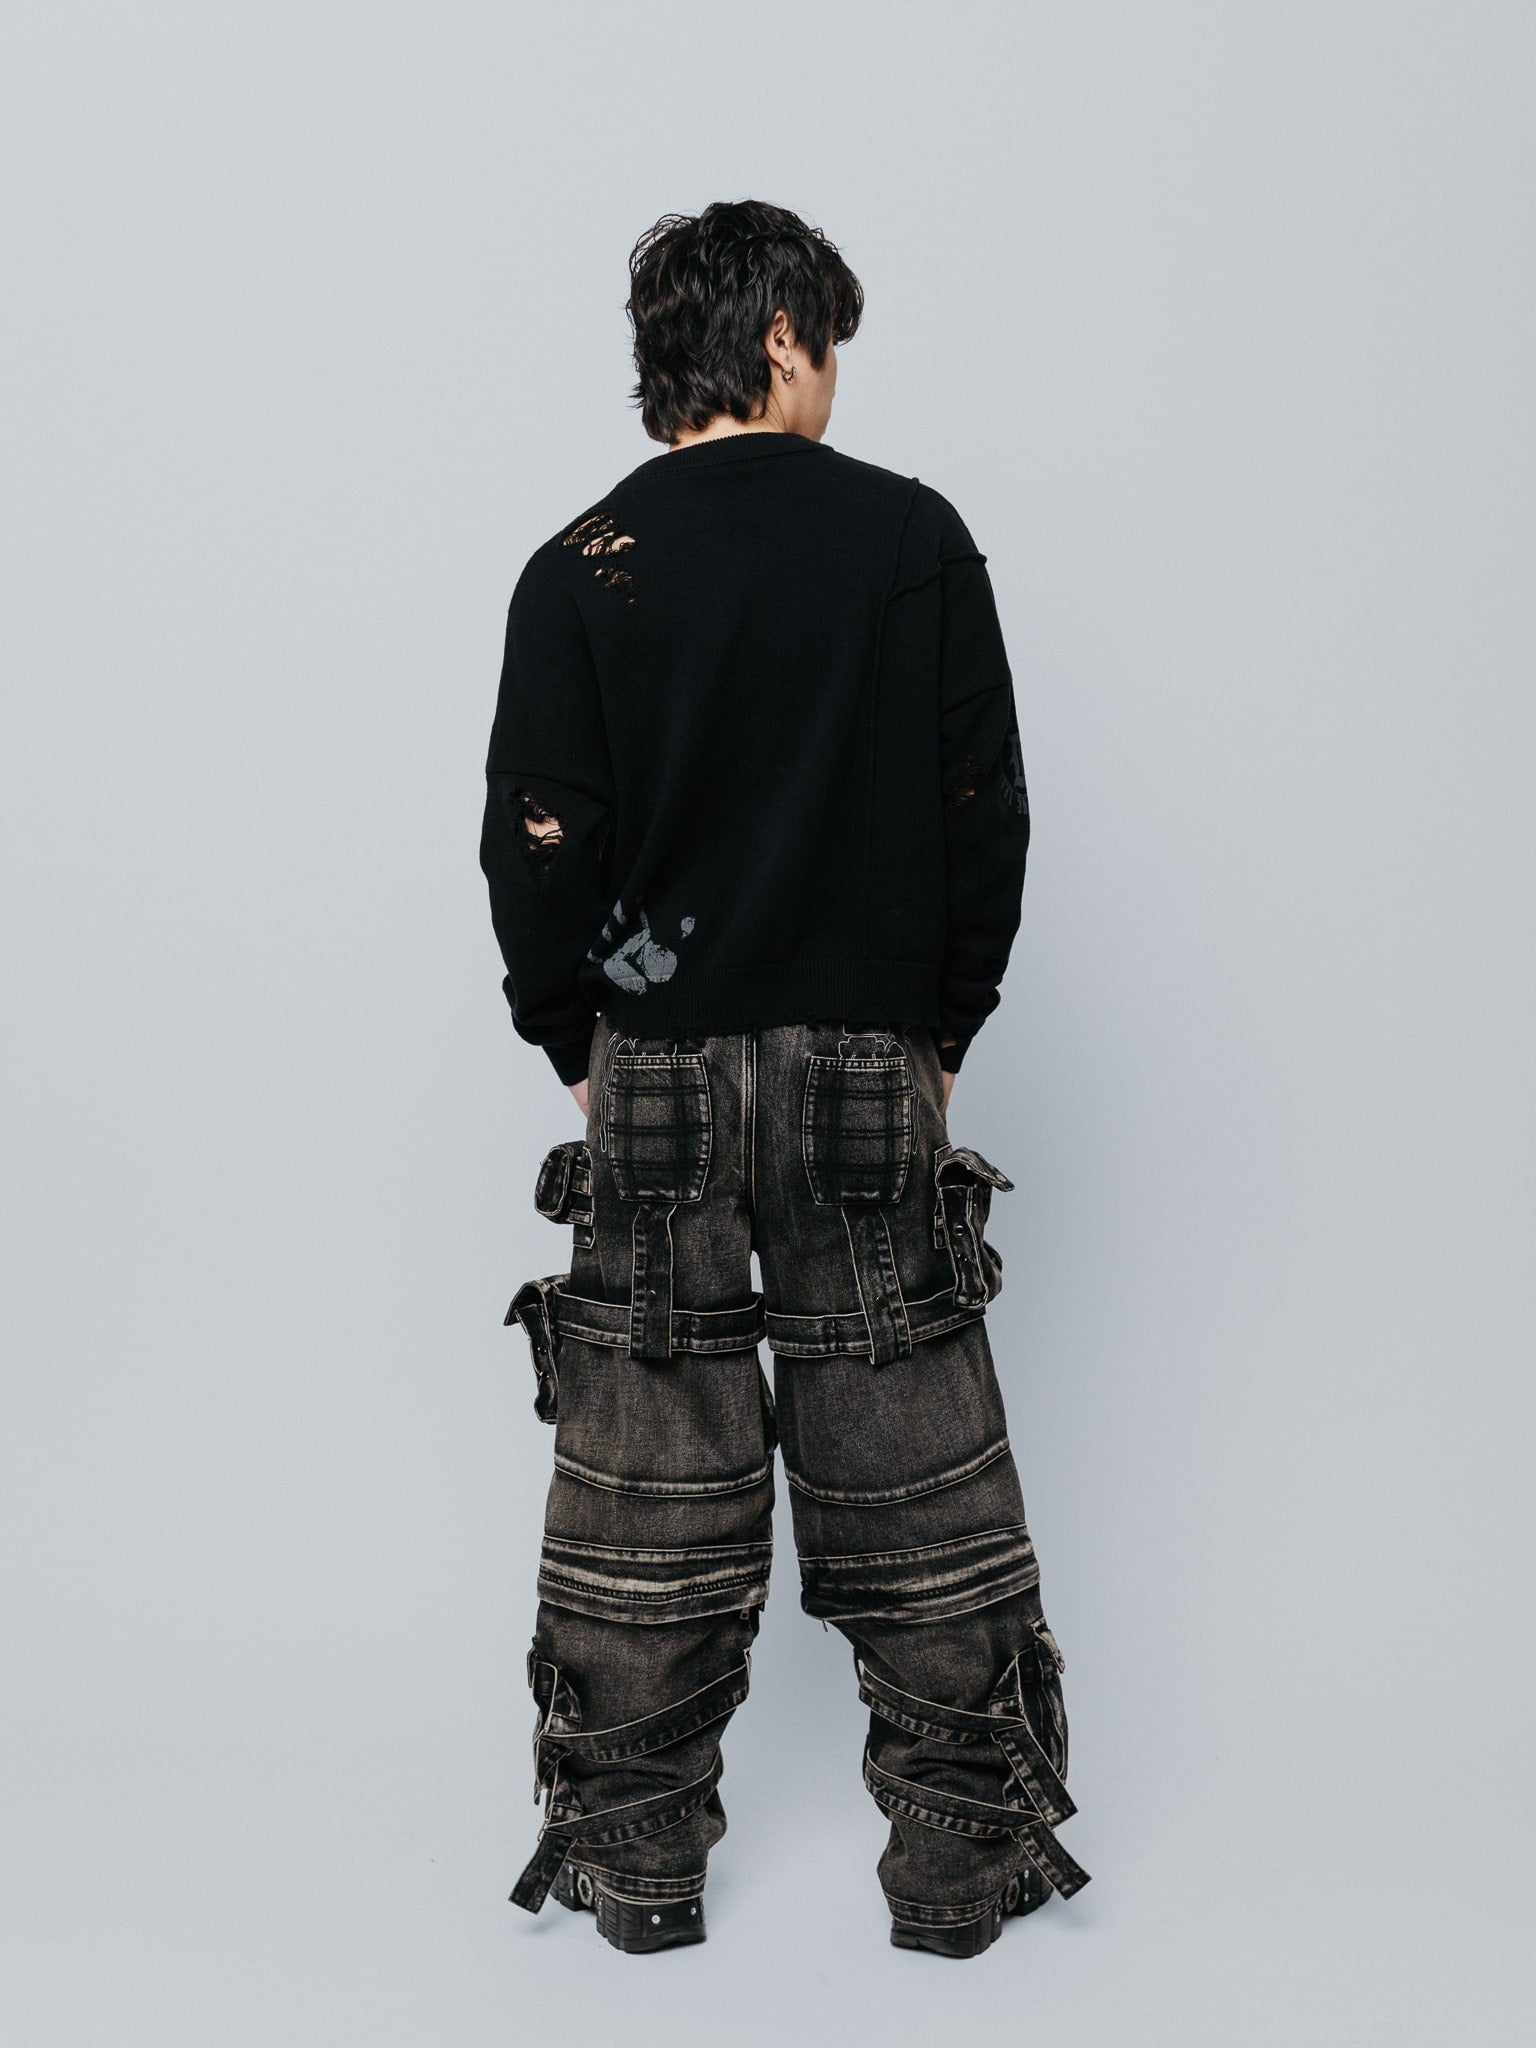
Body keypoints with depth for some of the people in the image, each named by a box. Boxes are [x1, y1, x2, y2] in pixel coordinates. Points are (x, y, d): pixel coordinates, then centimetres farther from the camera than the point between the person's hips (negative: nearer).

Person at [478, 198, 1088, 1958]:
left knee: (647, 1482, 8)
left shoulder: (581, 571, -2)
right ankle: (966, 1857, 19)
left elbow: (540, 845, -3)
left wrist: (580, 1042, 11)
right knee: (915, 1482, 8)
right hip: (870, 1072, 0)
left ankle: (636, 1858, 19)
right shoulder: (914, 538, 0)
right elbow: (988, 810, 2)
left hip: (655, 1078, 0)